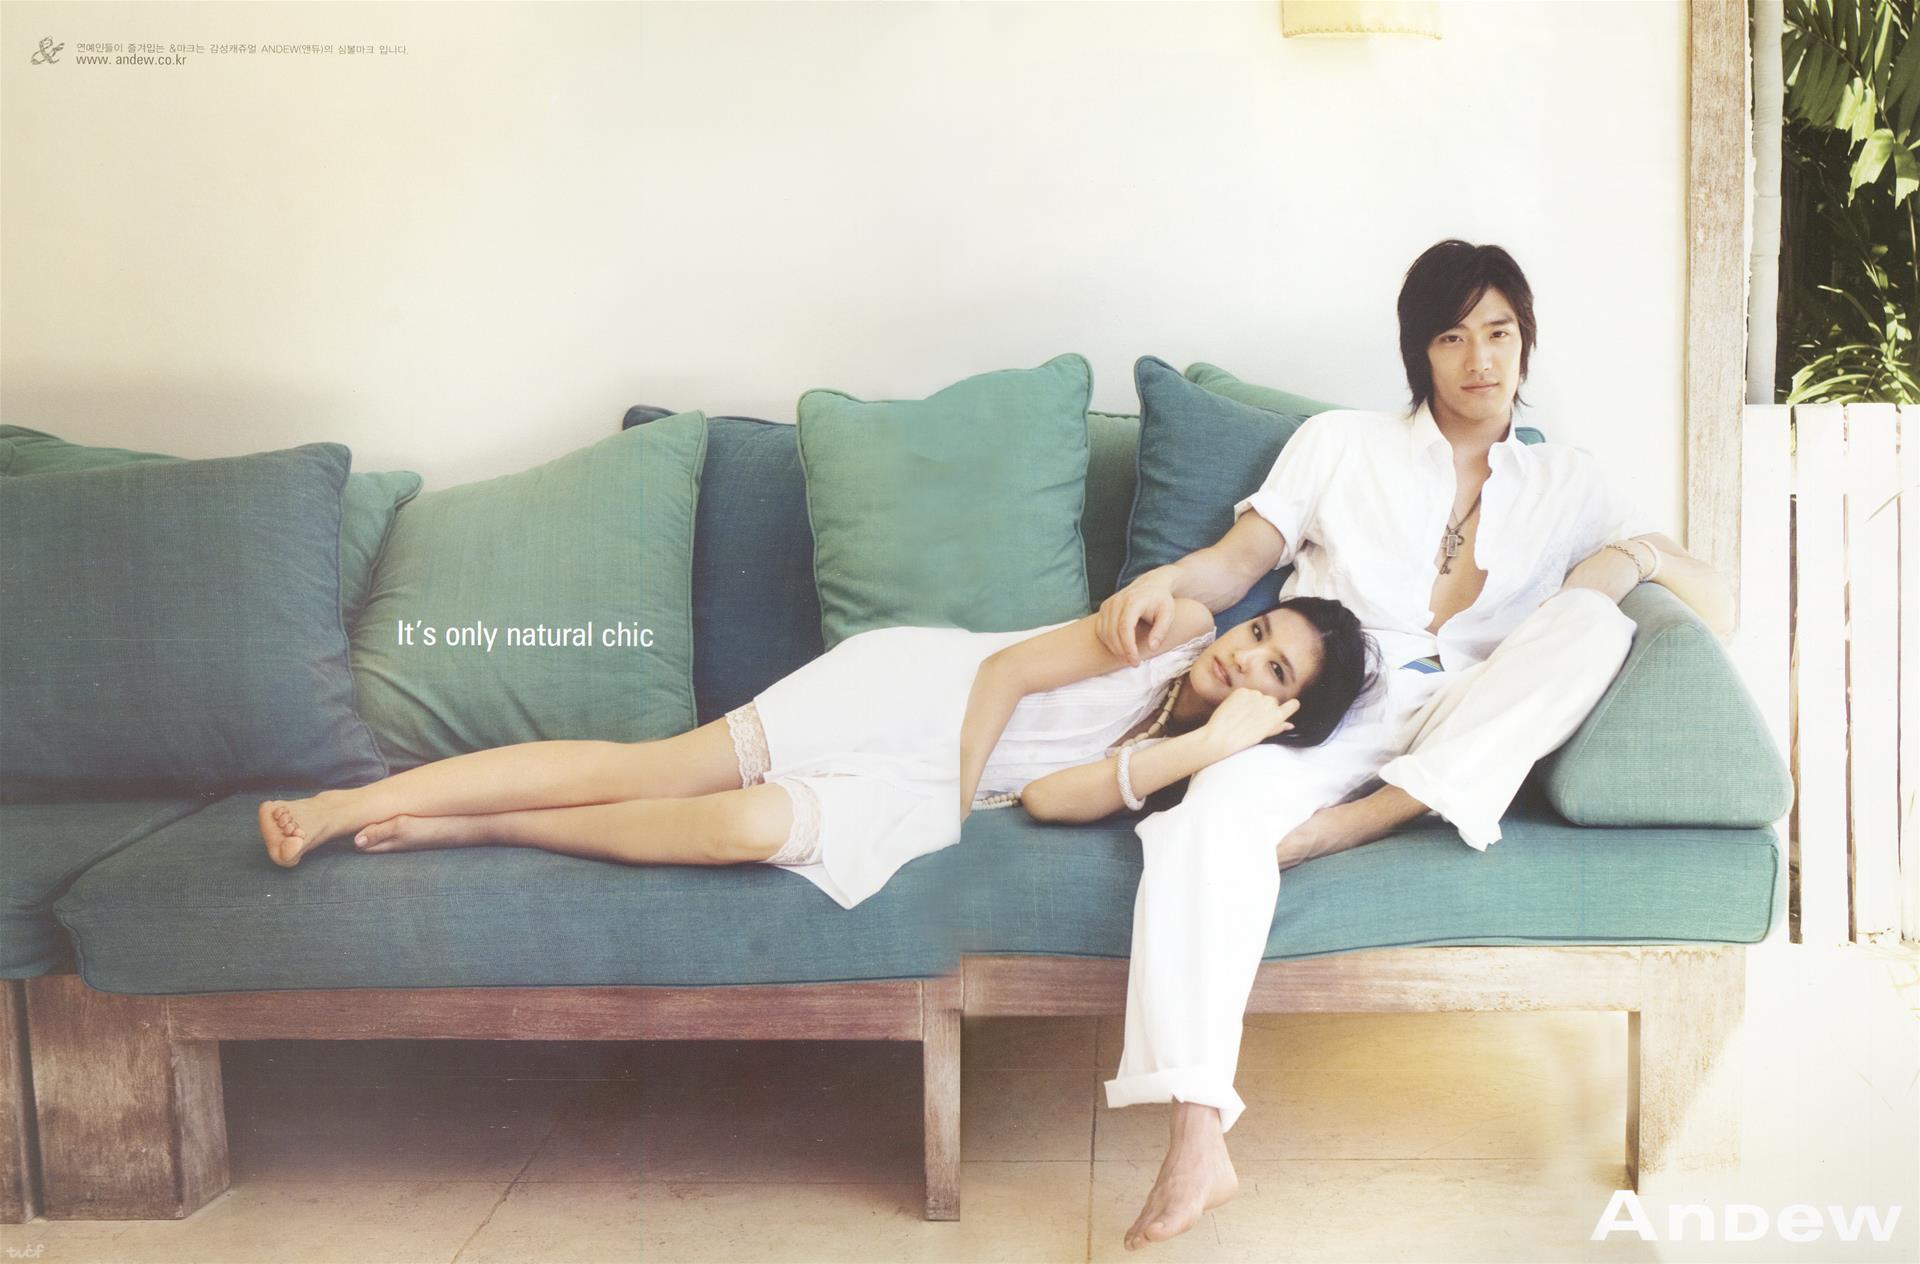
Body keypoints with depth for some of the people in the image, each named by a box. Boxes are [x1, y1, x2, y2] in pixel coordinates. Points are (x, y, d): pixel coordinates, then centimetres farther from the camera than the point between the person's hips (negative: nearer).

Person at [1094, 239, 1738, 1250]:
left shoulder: (1565, 486, 20)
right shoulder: (1338, 446, 18)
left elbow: (1720, 610, 15)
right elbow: (1235, 563, 10)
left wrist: (1640, 552, -7)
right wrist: (1166, 577, -13)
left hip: (1468, 743, 2)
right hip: (1323, 720, -1)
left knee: (1593, 624, -25)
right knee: (1214, 811, -35)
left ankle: (1342, 828, -32)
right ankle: (1197, 1146, -43)